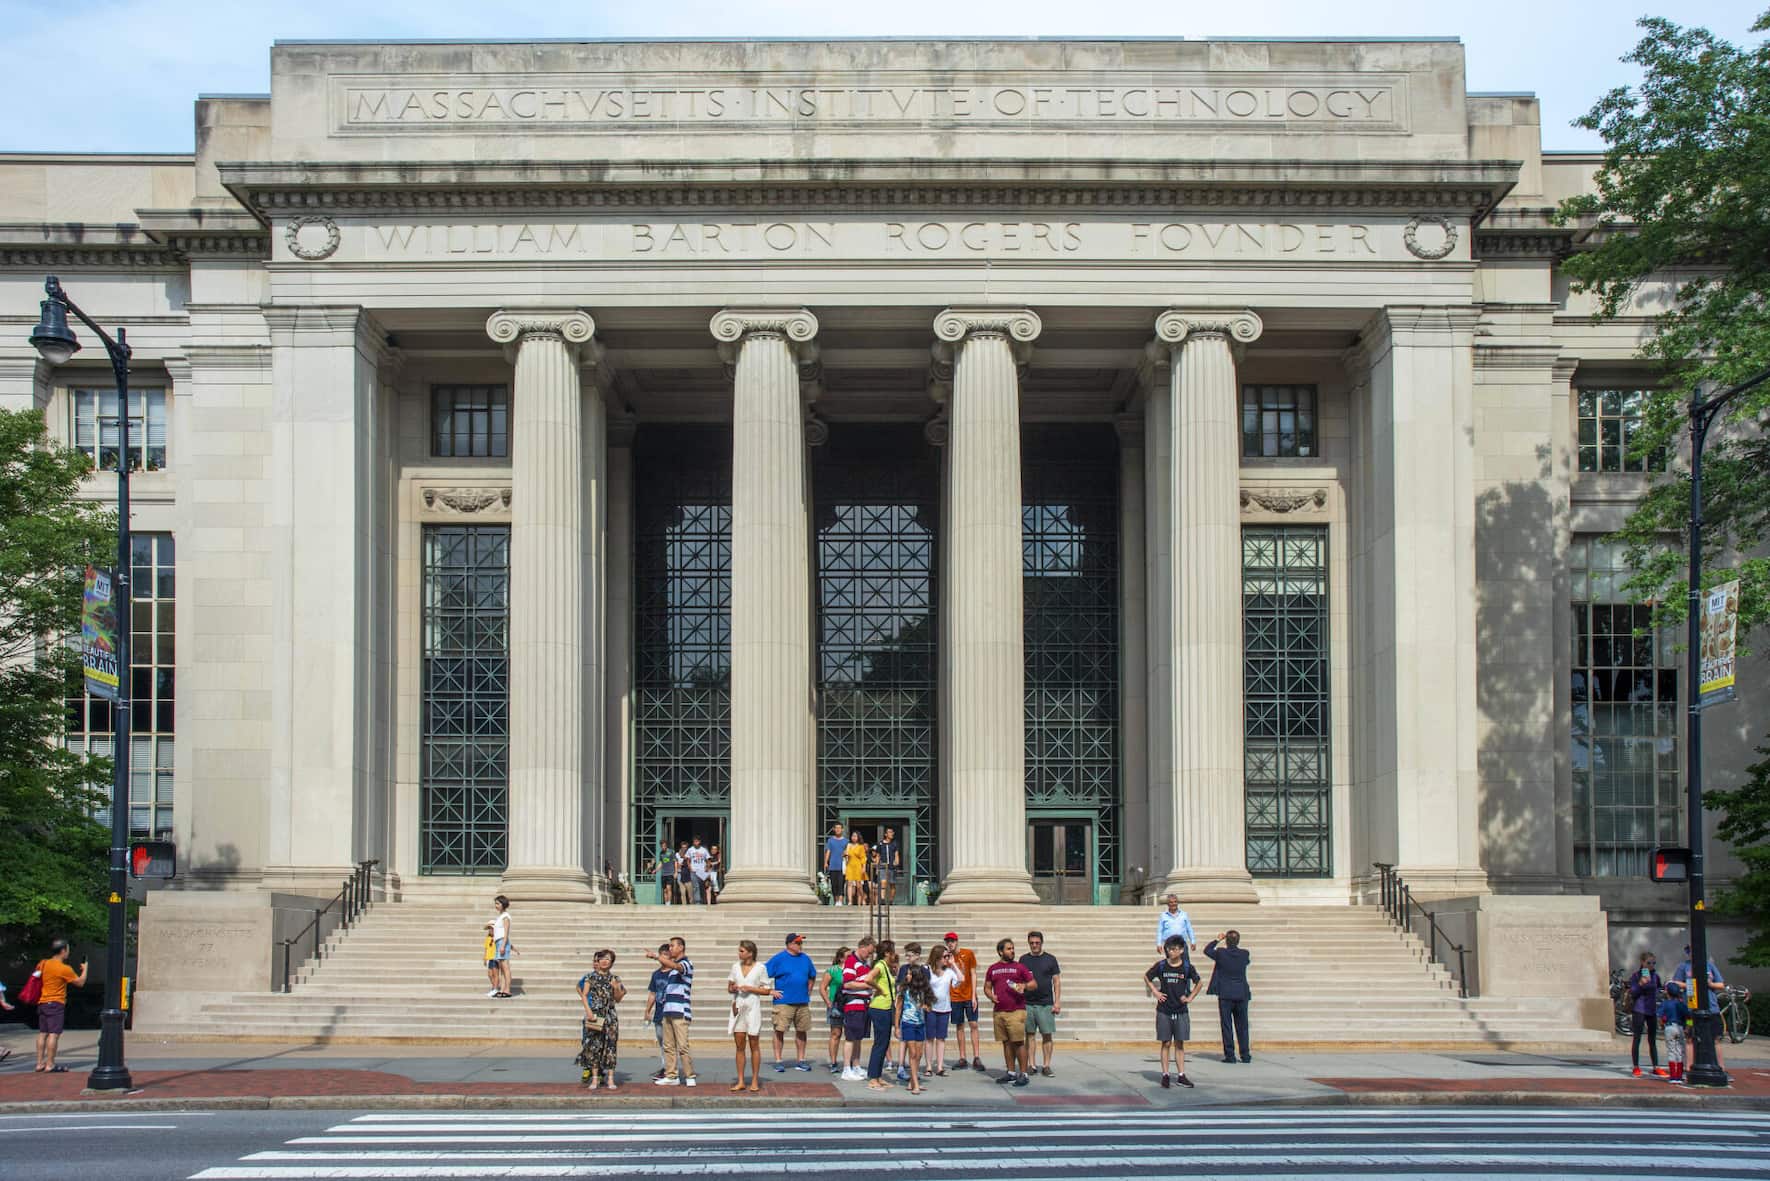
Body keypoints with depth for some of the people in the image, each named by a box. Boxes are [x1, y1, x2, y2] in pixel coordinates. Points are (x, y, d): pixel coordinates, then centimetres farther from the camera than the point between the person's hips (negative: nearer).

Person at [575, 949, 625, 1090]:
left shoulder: (614, 979, 9)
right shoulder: (590, 976, 4)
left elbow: (618, 999, 12)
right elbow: (584, 994, 0)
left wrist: (616, 988, -8)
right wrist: (588, 1010, -13)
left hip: (610, 1015, 2)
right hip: (594, 1014, -2)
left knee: (610, 1046, -1)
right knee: (593, 1046, -2)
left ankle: (610, 1079, 2)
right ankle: (594, 1079, 3)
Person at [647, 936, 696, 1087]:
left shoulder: (687, 963, -5)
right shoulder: (672, 967, 22)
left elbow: (676, 966, -26)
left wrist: (656, 956, -32)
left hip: (680, 1012, -9)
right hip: (667, 1011, 9)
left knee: (682, 1046, -10)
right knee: (668, 1046, 6)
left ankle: (689, 1076, -4)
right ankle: (671, 1075, 10)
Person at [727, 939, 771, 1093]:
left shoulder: (760, 968, -2)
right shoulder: (736, 967, 10)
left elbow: (766, 990, -2)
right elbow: (729, 987, 16)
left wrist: (750, 988, -13)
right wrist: (733, 988, -7)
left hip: (753, 1008, -4)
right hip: (738, 1007, 4)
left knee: (754, 1045, 1)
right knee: (739, 1046, 3)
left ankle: (755, 1081, 7)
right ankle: (740, 1081, 7)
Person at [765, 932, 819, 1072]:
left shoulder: (805, 959, 10)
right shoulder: (778, 958, -4)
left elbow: (812, 976, 25)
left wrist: (808, 991, 14)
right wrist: (772, 991, -9)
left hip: (802, 1002, 5)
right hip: (783, 1002, -5)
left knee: (802, 1030, 9)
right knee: (779, 1030, -6)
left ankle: (801, 1061, 18)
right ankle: (778, 1061, 0)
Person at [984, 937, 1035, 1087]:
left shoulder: (1019, 967, 4)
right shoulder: (993, 969, 13)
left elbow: (1033, 983, 6)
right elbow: (987, 986, 19)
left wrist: (1025, 986, -14)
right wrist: (991, 996, -1)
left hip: (1016, 1011, -4)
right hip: (999, 1011, 4)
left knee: (1018, 1042, -9)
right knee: (1006, 1043, 9)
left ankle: (1023, 1074, -6)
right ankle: (1011, 1073, 17)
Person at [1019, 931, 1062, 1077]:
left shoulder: (1050, 959, 4)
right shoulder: (1023, 959, 8)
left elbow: (1057, 981, 4)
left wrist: (1057, 1002, -3)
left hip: (1045, 1004, -1)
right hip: (1027, 1003, 1)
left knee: (1047, 1035, -3)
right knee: (1029, 1034, 4)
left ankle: (1046, 1066, 3)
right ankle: (1030, 1065, 9)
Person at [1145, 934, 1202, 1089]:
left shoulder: (1187, 967, -2)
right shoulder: (1161, 966, -3)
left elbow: (1199, 983, 12)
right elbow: (1147, 977, 13)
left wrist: (1190, 997, 5)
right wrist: (1155, 992, 3)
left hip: (1180, 1011, 1)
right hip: (1164, 1011, -1)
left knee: (1179, 1044, 5)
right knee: (1166, 1044, 1)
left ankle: (1181, 1075, 8)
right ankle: (1165, 1075, 6)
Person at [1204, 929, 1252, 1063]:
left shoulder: (1221, 953, -8)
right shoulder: (1244, 954, -1)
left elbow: (1207, 950, 11)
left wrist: (1217, 940, 19)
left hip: (1225, 995, -3)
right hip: (1242, 994, 3)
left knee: (1227, 1026, 1)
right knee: (1242, 1026, 9)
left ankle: (1230, 1055, -2)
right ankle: (1245, 1055, 9)